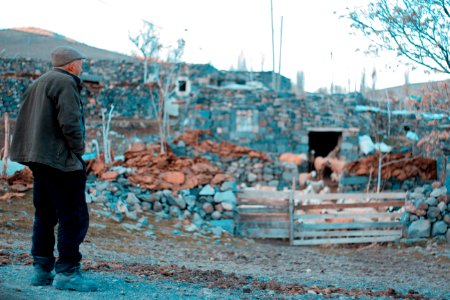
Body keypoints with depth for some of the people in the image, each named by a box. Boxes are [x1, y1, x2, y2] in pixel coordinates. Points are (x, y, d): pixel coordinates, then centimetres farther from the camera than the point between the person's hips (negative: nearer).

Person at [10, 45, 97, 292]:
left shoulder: (37, 84, 19)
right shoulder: (65, 83, -10)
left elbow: (23, 122, 19)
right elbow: (69, 122, -21)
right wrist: (79, 148, -8)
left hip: (38, 159, 10)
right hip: (61, 160, -10)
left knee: (45, 216, 14)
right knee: (74, 217, -7)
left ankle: (41, 269, 16)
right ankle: (67, 272, -8)